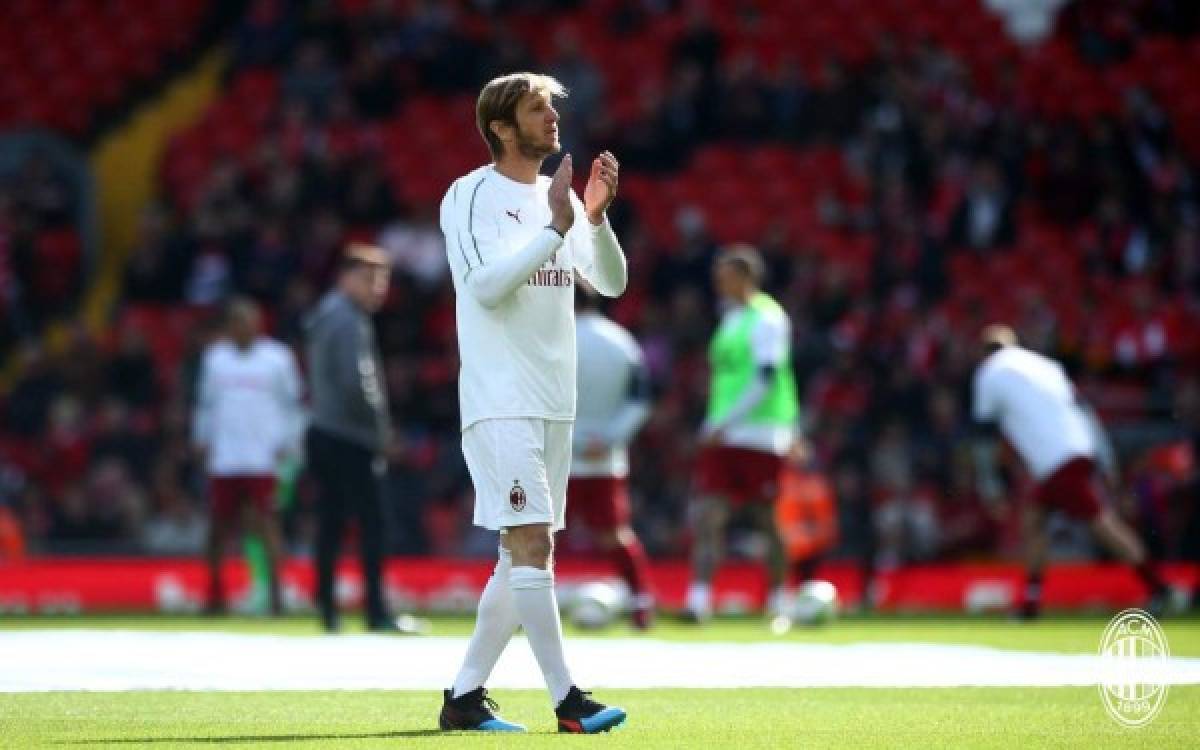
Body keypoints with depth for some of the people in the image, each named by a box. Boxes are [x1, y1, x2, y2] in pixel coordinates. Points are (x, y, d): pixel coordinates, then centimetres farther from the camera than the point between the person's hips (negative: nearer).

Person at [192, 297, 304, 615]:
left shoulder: (277, 357, 4)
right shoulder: (215, 357, 14)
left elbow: (292, 405, 6)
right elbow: (206, 403, 21)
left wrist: (288, 445, -3)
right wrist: (202, 440, 11)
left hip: (263, 456, -3)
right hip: (223, 458, 3)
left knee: (266, 523, -10)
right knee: (221, 525, 5)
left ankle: (274, 592, -9)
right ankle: (215, 592, 15)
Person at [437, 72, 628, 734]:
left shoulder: (560, 197, 14)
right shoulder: (471, 196, -6)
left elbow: (611, 282, 8)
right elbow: (487, 284, -18)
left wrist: (596, 218, -8)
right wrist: (557, 227, -21)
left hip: (554, 403, 8)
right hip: (499, 400, -8)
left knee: (524, 555, 7)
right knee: (533, 542, -15)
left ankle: (465, 696, 13)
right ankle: (566, 699, -16)